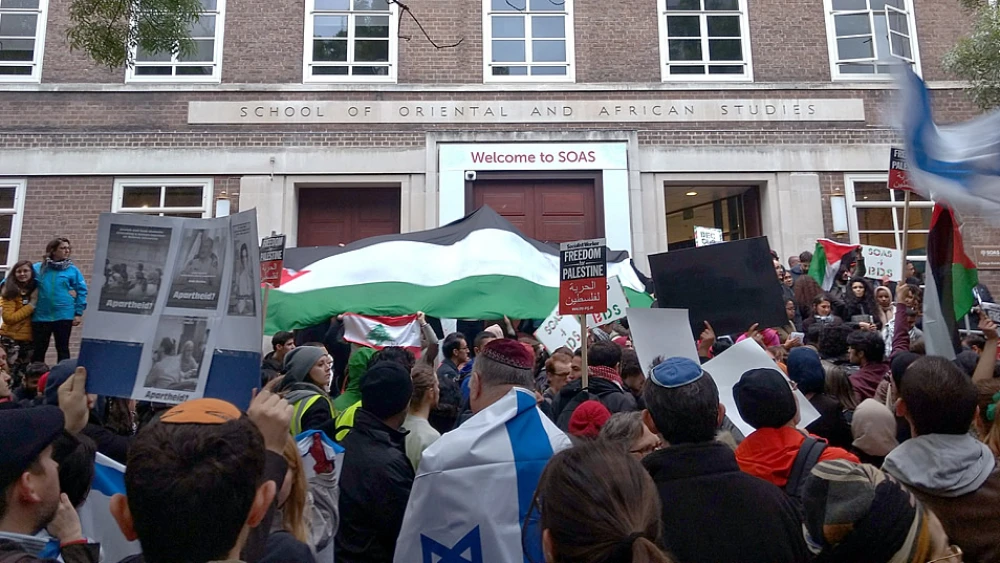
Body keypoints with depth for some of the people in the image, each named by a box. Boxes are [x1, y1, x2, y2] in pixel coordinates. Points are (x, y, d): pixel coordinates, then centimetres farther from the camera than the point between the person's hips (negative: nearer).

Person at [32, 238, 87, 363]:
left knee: (63, 349, 7)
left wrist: (78, 313, -4)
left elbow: (82, 291, 0)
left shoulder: (73, 270, 0)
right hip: (41, 316, 2)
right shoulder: (38, 268, 4)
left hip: (64, 316, -1)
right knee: (38, 350, 10)